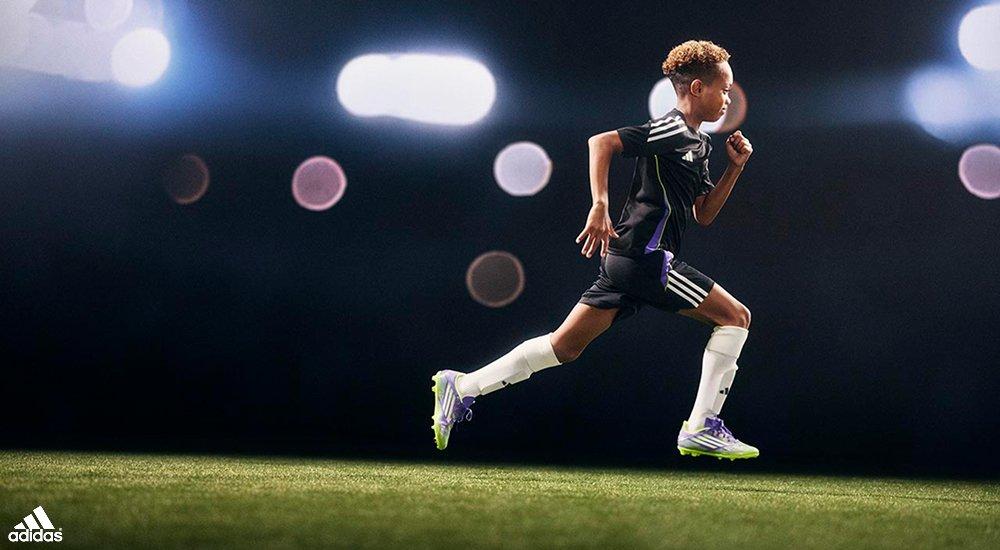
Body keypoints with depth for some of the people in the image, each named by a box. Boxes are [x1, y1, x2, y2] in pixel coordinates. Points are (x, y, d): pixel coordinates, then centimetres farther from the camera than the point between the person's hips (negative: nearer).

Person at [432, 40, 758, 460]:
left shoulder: (698, 144, 21)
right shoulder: (672, 130, -9)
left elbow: (704, 215, 24)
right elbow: (601, 142, -18)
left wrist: (735, 167, 13)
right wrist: (600, 206, -27)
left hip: (626, 260, 9)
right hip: (647, 256, -9)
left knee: (565, 346, 6)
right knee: (735, 316, -2)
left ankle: (462, 388, 4)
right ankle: (701, 428, -2)